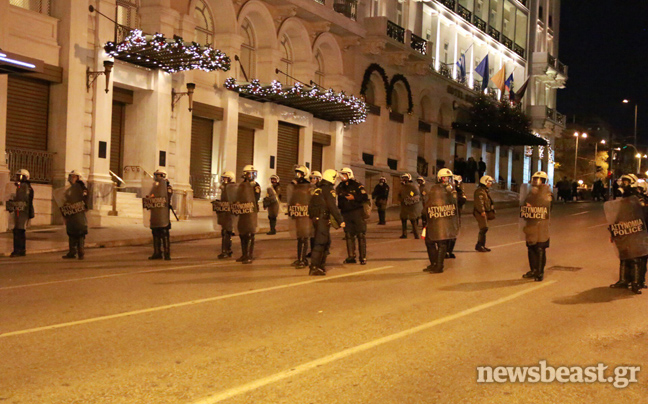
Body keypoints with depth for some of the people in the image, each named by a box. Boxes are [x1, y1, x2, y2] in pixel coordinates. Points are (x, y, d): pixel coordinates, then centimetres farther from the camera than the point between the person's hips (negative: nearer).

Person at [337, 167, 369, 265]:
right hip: (346, 214, 5)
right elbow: (339, 202, 20)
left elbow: (365, 197, -7)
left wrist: (354, 197, -15)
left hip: (357, 213, -5)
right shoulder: (340, 187, 15)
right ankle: (351, 257, 10)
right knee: (349, 235, 4)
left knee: (361, 235, -5)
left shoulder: (357, 185, 0)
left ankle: (363, 257, -2)